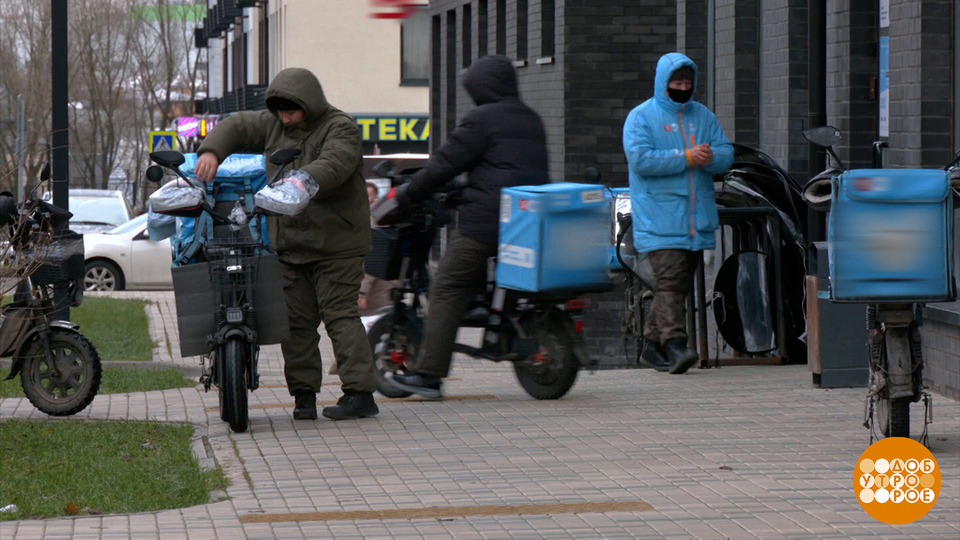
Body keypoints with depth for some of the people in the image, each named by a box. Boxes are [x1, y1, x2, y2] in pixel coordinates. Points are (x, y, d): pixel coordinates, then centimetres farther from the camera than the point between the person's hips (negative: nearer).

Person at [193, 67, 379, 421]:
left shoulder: (340, 128, -6)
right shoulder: (272, 126, 15)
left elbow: (332, 166, -23)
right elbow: (236, 127, 16)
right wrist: (212, 152, -6)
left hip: (335, 242, -6)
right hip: (288, 243, 6)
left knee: (340, 315, -10)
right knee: (295, 319, 3)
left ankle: (360, 392, -11)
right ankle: (304, 393, 8)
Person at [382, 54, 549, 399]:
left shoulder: (482, 119, -5)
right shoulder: (532, 121, 18)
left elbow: (445, 164, -6)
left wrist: (404, 196, 4)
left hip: (487, 221, -8)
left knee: (447, 290, -3)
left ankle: (428, 374, -7)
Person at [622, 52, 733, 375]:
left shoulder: (703, 116, 17)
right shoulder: (641, 117, -1)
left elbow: (727, 153, 11)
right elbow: (640, 159, -15)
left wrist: (710, 157, -13)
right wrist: (686, 158, -16)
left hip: (697, 220, 6)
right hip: (659, 220, -6)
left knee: (682, 284, 8)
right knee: (670, 280, -18)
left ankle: (652, 346, 16)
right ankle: (674, 344, -27)